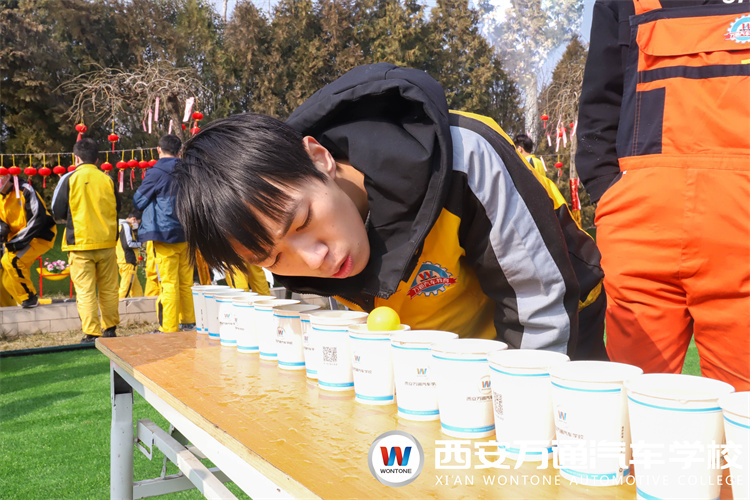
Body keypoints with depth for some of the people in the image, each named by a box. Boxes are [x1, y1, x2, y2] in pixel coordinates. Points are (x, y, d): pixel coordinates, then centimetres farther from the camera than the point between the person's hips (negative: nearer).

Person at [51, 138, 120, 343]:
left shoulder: (69, 179, -5)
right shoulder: (107, 179, 2)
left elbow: (58, 212, -2)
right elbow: (117, 208, 11)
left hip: (80, 242, -3)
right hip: (106, 242, 3)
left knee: (85, 291, 1)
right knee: (108, 289, 13)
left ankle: (91, 333, -2)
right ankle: (110, 329, 22)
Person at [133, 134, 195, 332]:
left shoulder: (156, 173, -9)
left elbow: (138, 201, -2)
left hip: (165, 234, -6)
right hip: (186, 234, 6)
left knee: (168, 284, -4)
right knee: (186, 283, 14)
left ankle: (169, 329, -1)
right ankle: (188, 323, 21)